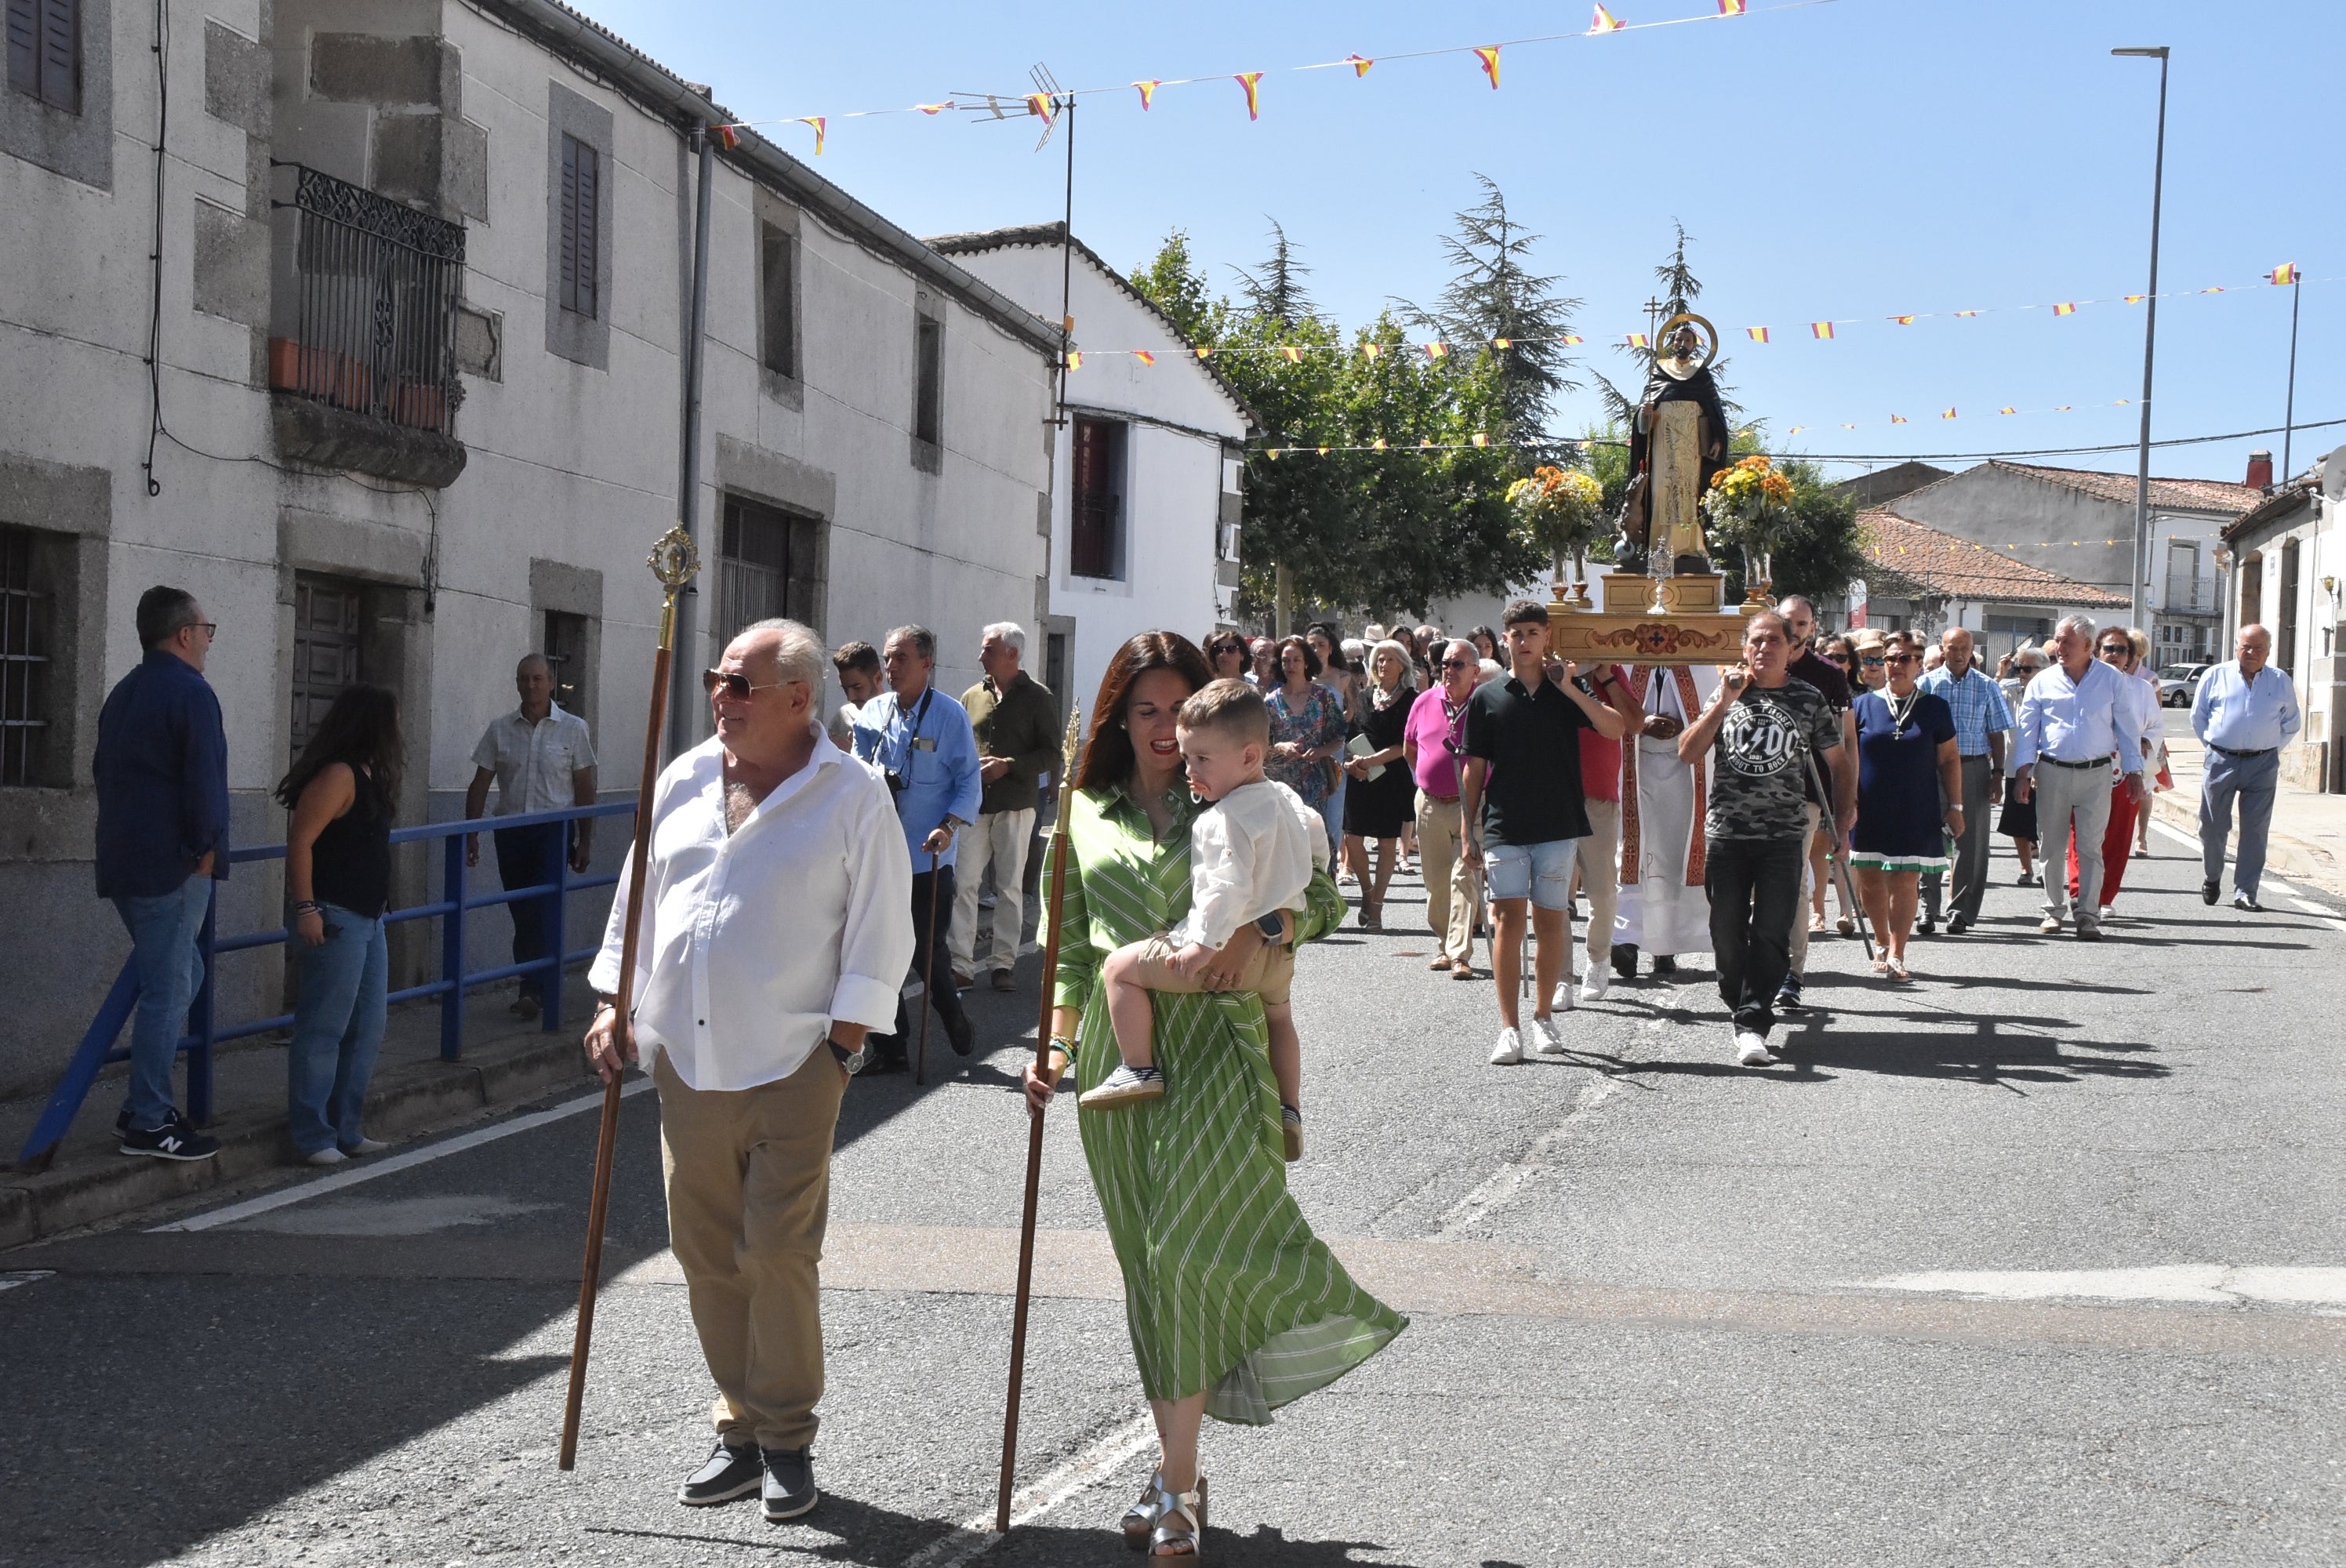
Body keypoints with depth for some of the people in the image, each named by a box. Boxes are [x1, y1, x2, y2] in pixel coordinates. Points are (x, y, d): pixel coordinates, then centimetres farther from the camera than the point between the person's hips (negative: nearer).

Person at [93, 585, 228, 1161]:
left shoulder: (123, 694, 17)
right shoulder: (190, 693, -12)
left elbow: (104, 772, 23)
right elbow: (205, 784, -19)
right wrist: (206, 853, -10)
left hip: (124, 864, 9)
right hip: (170, 868, -9)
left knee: (181, 977, 18)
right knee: (168, 991, -5)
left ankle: (144, 1106, 17)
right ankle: (148, 1124, -3)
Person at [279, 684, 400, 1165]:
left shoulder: (367, 776, 14)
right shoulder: (337, 776, -15)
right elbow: (300, 841, -21)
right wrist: (306, 908, -25)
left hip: (368, 920, 10)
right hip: (335, 921, -10)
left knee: (366, 1031, 14)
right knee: (324, 1030, -5)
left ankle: (346, 1130, 21)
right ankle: (312, 1137, -1)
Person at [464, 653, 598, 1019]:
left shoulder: (572, 729, 2)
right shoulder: (500, 729, 6)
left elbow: (584, 789, 4)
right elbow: (480, 784, 8)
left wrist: (585, 841, 1)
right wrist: (471, 834, 1)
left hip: (554, 829, -3)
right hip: (511, 830, 3)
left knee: (543, 910, -14)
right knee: (521, 913, 6)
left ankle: (533, 990, -16)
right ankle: (533, 988, 15)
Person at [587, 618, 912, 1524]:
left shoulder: (852, 798, -4)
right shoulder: (683, 784, 11)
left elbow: (879, 934, -4)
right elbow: (638, 900, 18)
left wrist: (842, 1044, -8)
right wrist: (616, 1004, 11)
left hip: (790, 1065, -5)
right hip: (685, 1060, 5)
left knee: (777, 1253, -6)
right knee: (706, 1254, 7)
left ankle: (787, 1440, 8)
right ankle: (740, 1431, 19)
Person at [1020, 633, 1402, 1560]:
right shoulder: (1086, 817, 13)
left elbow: (1323, 899, 2)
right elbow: (1073, 948, 16)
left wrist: (1259, 930, -17)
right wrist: (1056, 1047, 6)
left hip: (1213, 1039, -3)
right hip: (1117, 1047, 3)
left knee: (1190, 1244, -16)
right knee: (1147, 1259, 7)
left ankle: (1177, 1481, -10)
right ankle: (1177, 1471, 16)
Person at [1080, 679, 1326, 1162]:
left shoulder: (1225, 818, -19)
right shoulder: (1287, 798, 9)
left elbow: (1229, 887, -29)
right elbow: (1317, 844, 27)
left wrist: (1205, 945, -30)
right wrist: (1295, 881, 41)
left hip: (1233, 946, -10)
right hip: (1280, 949, 10)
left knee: (1120, 966, -5)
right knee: (1279, 1017, 37)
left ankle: (1139, 1069, -4)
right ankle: (1288, 1113, 45)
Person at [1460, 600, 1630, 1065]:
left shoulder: (1566, 691, 6)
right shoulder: (1487, 698, 5)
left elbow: (1616, 729, -8)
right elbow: (1473, 768, 7)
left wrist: (1571, 690, -15)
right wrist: (1469, 833, 4)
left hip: (1558, 826, 1)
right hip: (1504, 829, -1)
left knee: (1550, 922, 5)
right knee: (1508, 921, -8)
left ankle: (1544, 1017, 18)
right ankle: (1509, 1029, -8)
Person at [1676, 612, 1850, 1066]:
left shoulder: (1809, 700, 6)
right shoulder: (1727, 694, 9)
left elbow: (1839, 762, 15)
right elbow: (1688, 753, -1)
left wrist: (1844, 815, 5)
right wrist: (1725, 701, -8)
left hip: (1784, 836, -2)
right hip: (1726, 834, 2)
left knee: (1771, 933, -10)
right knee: (1727, 932, 5)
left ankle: (1753, 1025, -12)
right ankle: (1741, 1008, 23)